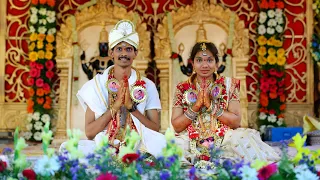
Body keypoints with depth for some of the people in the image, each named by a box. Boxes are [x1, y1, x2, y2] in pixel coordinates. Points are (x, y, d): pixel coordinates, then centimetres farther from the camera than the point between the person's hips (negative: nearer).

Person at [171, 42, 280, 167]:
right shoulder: (182, 88, 6)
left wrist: (211, 105, -14)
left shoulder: (229, 85, 5)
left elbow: (236, 122, -4)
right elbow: (176, 126, -1)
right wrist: (196, 106, -13)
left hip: (223, 141, 1)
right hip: (192, 143, -1)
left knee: (247, 138, -28)